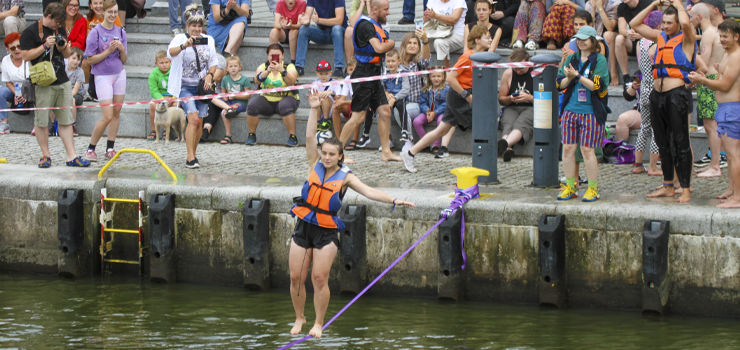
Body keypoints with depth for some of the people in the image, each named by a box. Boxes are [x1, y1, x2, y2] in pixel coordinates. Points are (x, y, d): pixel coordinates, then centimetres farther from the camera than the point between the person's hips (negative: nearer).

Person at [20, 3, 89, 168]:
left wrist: (64, 47, 0)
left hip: (63, 81, 6)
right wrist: (46, 45, -17)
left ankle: (71, 156, 4)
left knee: (66, 121, 4)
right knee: (42, 121, -1)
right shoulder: (31, 32, -4)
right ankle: (45, 155, 9)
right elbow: (26, 56, -11)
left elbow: (68, 55, 23)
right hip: (44, 84, -6)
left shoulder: (60, 31, 16)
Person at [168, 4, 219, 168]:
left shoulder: (208, 40, 7)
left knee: (199, 122, 4)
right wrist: (184, 45, -47)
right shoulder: (180, 38, -7)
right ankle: (190, 158, -19)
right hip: (185, 86, -4)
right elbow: (171, 53, -27)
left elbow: (213, 62, 16)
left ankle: (192, 154, 19)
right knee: (193, 118, -19)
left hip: (202, 86, 4)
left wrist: (210, 75, -4)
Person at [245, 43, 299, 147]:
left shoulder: (289, 67, 0)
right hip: (267, 100, 2)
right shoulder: (263, 66, 6)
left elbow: (291, 82, -20)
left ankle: (292, 137, -31)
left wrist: (282, 70, -36)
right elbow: (257, 80, -14)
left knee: (285, 106, -36)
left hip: (285, 98, -2)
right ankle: (252, 135, -11)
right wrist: (268, 71, -31)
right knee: (252, 104, -25)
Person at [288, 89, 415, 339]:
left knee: (319, 279, -7)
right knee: (296, 277, 2)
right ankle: (299, 318, 21)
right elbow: (310, 137, -4)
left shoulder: (345, 177, -1)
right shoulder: (315, 166, 3)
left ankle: (319, 323, 7)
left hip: (327, 231, -2)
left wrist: (394, 201, -22)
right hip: (303, 226, 2)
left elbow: (369, 192, -10)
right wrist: (314, 110, -12)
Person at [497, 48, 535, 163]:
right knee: (508, 124, -34)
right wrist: (510, 98, -3)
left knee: (521, 124, -38)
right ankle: (507, 149, -64)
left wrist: (529, 98, -14)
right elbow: (501, 99, 20)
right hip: (512, 108, 3)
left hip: (531, 108, -3)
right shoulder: (508, 74, 12)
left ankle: (504, 144, -68)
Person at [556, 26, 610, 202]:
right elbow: (560, 84, 10)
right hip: (570, 110, 5)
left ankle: (593, 188, 4)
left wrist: (577, 75, -18)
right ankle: (570, 187, 12)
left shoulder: (599, 60, -3)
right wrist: (569, 77, -11)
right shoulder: (572, 59, 12)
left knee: (587, 149, -6)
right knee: (568, 148, 3)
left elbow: (596, 86, -13)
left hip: (591, 112, -5)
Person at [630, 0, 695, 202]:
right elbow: (635, 25, 20)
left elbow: (685, 23, -24)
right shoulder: (660, 37, 16)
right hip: (658, 95, 7)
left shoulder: (686, 38, -2)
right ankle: (668, 187, 19)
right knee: (663, 143, 11)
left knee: (681, 143, -7)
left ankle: (686, 190, -7)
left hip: (677, 94, -7)